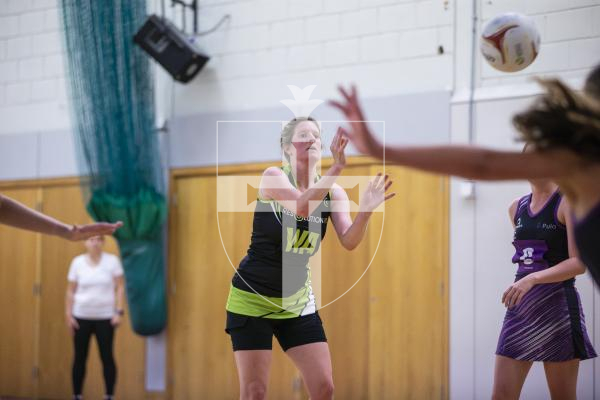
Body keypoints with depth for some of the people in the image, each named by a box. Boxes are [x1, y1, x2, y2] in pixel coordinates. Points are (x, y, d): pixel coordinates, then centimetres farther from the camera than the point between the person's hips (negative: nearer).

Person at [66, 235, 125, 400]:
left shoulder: (112, 260, -1)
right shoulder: (77, 262, 1)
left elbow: (120, 288, -1)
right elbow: (70, 291, 4)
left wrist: (119, 312, -9)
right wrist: (68, 315, -1)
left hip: (105, 317, -1)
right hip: (81, 317, 1)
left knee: (107, 357, -2)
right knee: (80, 358, 4)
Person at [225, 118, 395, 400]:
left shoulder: (332, 192, -2)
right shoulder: (273, 176, -15)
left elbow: (349, 242, -16)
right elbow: (301, 207, -34)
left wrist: (365, 210, -35)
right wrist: (337, 168, -44)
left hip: (297, 301, 5)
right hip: (252, 298, -4)